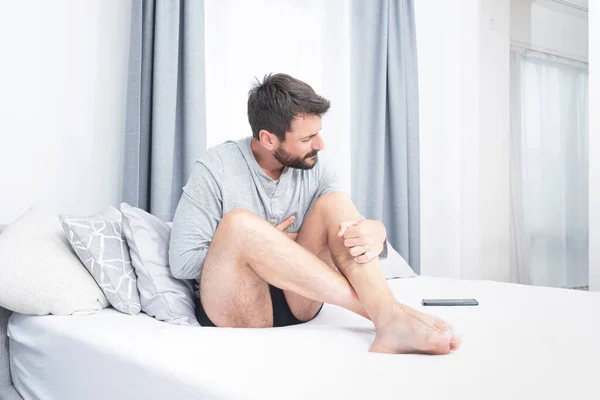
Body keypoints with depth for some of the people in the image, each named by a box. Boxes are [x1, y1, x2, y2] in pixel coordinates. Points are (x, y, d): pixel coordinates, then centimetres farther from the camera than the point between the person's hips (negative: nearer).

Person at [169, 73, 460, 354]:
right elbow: (182, 262, -12)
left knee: (334, 203, -17)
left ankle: (391, 319, -38)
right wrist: (263, 245, -11)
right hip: (234, 312, -3)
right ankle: (379, 311, -32)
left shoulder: (314, 170, 3)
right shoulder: (215, 169, -9)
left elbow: (361, 228, -4)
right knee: (239, 223, -33)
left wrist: (375, 232, -29)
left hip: (296, 303, 4)